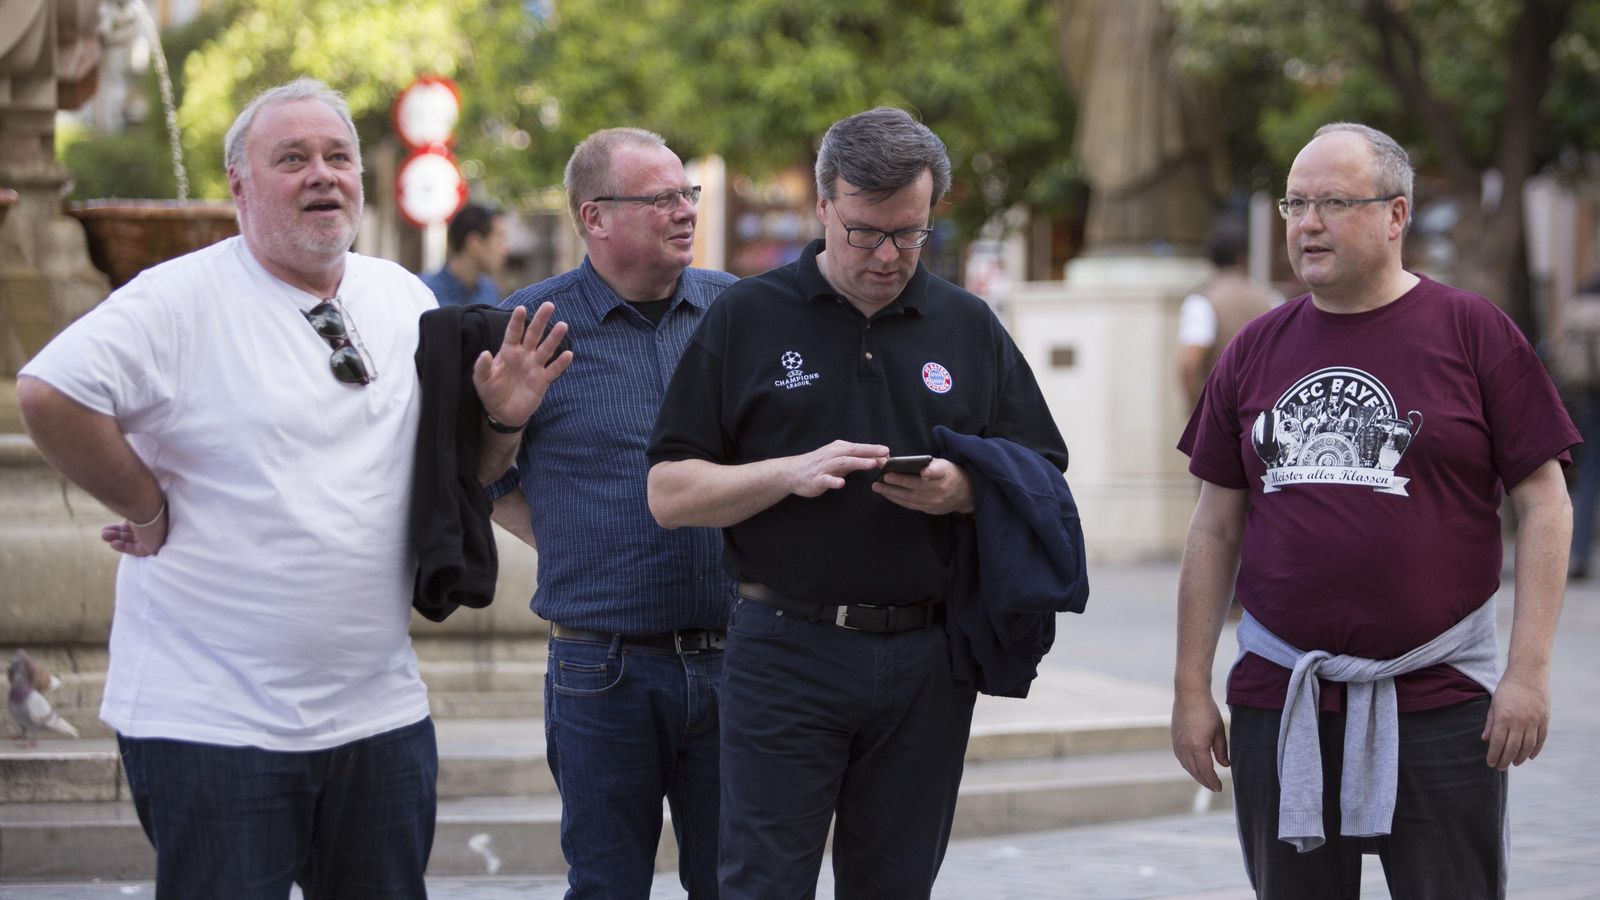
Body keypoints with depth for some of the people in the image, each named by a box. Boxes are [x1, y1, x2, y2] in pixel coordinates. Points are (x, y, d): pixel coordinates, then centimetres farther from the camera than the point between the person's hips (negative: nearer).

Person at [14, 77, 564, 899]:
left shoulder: (407, 302, 11)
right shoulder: (182, 300, -8)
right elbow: (47, 395, -21)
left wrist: (500, 421, -2)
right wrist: (149, 511, -13)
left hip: (379, 713, 6)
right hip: (212, 719, -6)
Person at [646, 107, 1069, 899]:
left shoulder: (970, 328, 11)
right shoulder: (746, 319, 4)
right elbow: (669, 493, 1)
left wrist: (964, 491, -10)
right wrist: (793, 474, -14)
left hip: (926, 662, 3)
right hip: (786, 651, -2)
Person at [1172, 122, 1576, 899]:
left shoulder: (1473, 332, -1)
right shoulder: (1256, 351, 10)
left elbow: (1543, 505, -3)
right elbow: (1216, 527, 12)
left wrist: (1529, 670, -10)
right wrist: (1190, 687, 8)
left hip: (1436, 705, -3)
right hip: (1278, 705, 4)